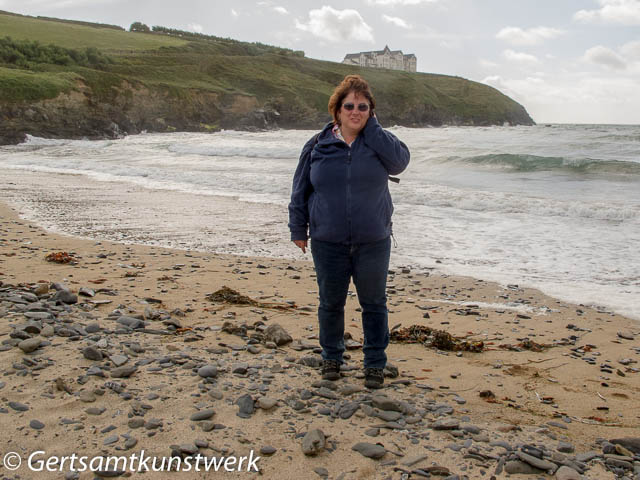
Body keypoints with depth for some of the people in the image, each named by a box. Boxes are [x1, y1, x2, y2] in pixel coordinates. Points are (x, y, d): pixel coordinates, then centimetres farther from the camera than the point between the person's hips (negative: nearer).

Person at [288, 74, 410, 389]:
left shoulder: (379, 141, 1)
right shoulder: (318, 145, 0)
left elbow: (400, 161, -20)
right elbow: (300, 189, 6)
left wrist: (371, 128, -13)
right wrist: (298, 227, 3)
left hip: (373, 242, 0)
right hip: (328, 242, 1)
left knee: (374, 303, 10)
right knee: (330, 303, 13)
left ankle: (375, 363, 25)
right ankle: (331, 357, 33)